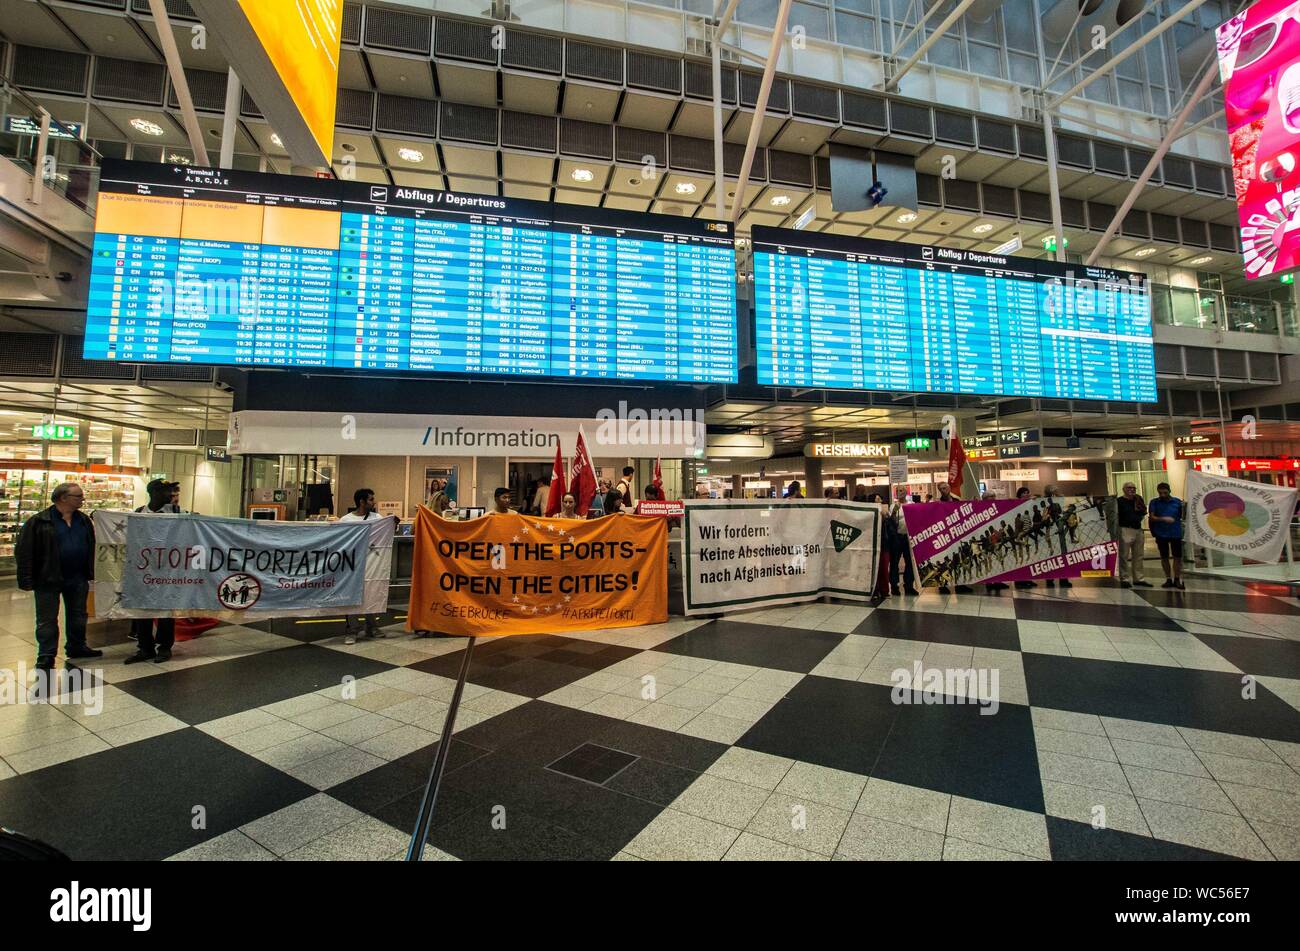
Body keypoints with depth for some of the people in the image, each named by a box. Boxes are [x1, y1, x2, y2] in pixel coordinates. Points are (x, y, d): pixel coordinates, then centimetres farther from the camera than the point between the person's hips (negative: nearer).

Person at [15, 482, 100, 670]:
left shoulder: (84, 520, 6)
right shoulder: (39, 521, -10)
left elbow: (91, 547, 10)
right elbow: (24, 551, -11)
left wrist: (90, 573, 7)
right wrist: (27, 580, -15)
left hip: (77, 579, 5)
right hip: (48, 579, -4)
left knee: (78, 616, 16)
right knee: (47, 620, 4)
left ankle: (77, 647, 31)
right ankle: (46, 658, 13)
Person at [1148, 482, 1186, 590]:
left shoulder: (1177, 501, 1)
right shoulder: (1154, 502, 0)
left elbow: (1183, 517, 6)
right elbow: (1151, 517, -8)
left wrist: (1184, 507, -11)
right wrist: (1164, 519, -22)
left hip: (1176, 533, 0)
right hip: (1161, 534, 0)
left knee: (1177, 557, 1)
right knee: (1164, 557, 8)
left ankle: (1177, 579, 11)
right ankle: (1169, 579, 19)